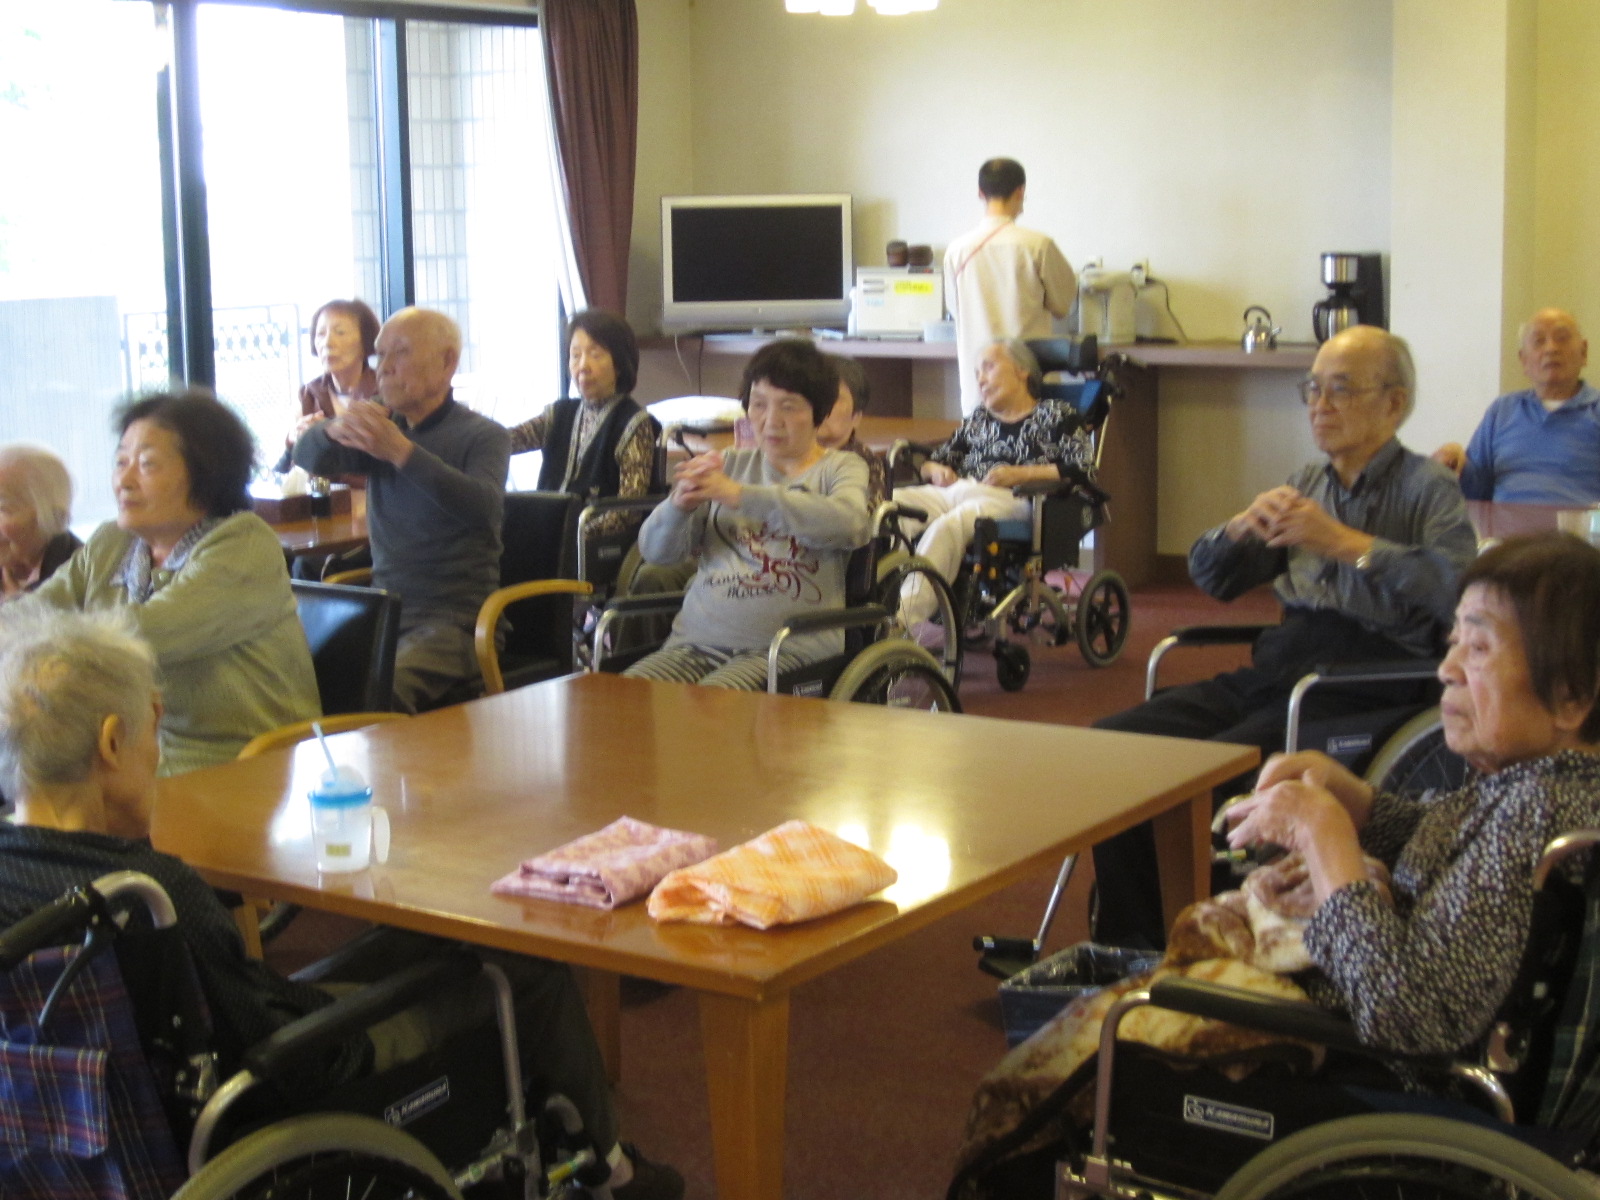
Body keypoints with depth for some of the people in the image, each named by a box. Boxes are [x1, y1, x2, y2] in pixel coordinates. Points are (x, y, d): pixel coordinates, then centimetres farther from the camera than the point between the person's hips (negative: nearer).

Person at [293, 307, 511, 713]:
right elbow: (307, 458, -1)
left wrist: (401, 451, -34)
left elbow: (483, 508, -21)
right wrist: (335, 431, -26)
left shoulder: (484, 436, -1)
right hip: (384, 611, 5)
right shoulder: (382, 427, 14)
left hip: (455, 619, -5)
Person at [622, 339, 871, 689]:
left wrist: (739, 495, -24)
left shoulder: (841, 468, 9)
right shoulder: (730, 465, 20)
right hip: (696, 642, 4)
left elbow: (849, 523, -17)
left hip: (790, 648, -4)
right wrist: (680, 504, -11)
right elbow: (654, 550, 14)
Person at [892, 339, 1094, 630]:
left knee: (948, 525, -39)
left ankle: (902, 620, -48)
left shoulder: (1055, 415, 15)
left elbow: (1084, 469, 0)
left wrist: (1021, 474, -9)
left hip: (1012, 500, -5)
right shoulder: (976, 421, 32)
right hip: (956, 491, 5)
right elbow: (933, 460, 33)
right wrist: (935, 470, 8)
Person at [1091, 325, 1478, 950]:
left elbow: (1460, 586, -19)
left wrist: (1346, 542, -18)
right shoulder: (1306, 483, 21)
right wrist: (1243, 524, 0)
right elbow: (1209, 576, 22)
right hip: (1273, 669, 7)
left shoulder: (1428, 489, 1)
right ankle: (1127, 943, -1)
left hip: (1360, 686, -7)